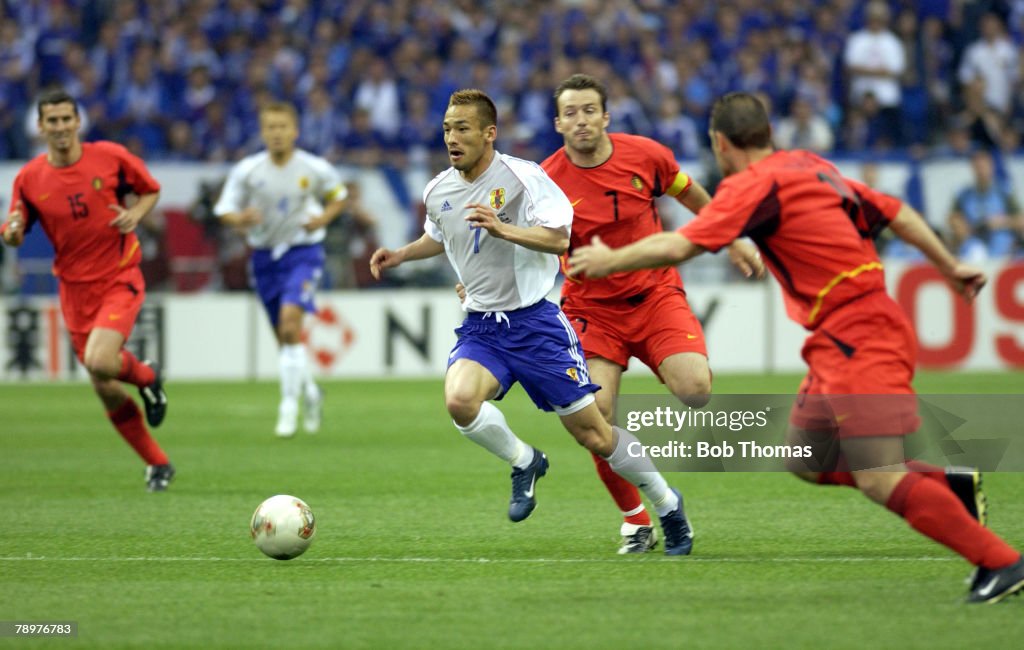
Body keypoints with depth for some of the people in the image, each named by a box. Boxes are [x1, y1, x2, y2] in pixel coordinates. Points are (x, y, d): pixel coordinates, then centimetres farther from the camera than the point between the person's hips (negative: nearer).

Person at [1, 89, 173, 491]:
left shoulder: (111, 157, -6)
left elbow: (151, 190, 9)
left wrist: (136, 213, -12)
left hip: (120, 280, -3)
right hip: (75, 288, 3)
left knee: (99, 362, -26)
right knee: (106, 390, 4)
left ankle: (146, 375, 9)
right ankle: (158, 464, 21)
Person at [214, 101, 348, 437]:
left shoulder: (315, 169, -9)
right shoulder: (247, 170, -8)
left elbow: (338, 196, 9)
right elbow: (225, 210, -3)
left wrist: (324, 218, -10)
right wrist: (241, 219, -25)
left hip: (303, 252, -3)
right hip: (264, 255, 3)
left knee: (290, 319, -23)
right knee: (285, 335, 9)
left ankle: (289, 407, -17)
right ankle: (310, 392, 37)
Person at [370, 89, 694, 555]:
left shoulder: (522, 177, -13)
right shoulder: (438, 192, 5)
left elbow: (559, 239, -21)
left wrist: (503, 229, -33)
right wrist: (401, 255, 12)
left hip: (534, 320, -4)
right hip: (481, 326, 4)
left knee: (592, 433, -2)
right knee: (460, 400, -28)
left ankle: (667, 504, 22)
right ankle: (524, 464, 2)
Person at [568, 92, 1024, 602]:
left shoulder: (755, 185, -11)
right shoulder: (811, 167, 15)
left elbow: (677, 247, -18)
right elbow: (895, 213, 20)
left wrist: (607, 261, -3)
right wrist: (950, 267, 28)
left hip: (860, 338, -10)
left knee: (879, 480, -14)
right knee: (804, 459, 15)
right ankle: (949, 484, 14)